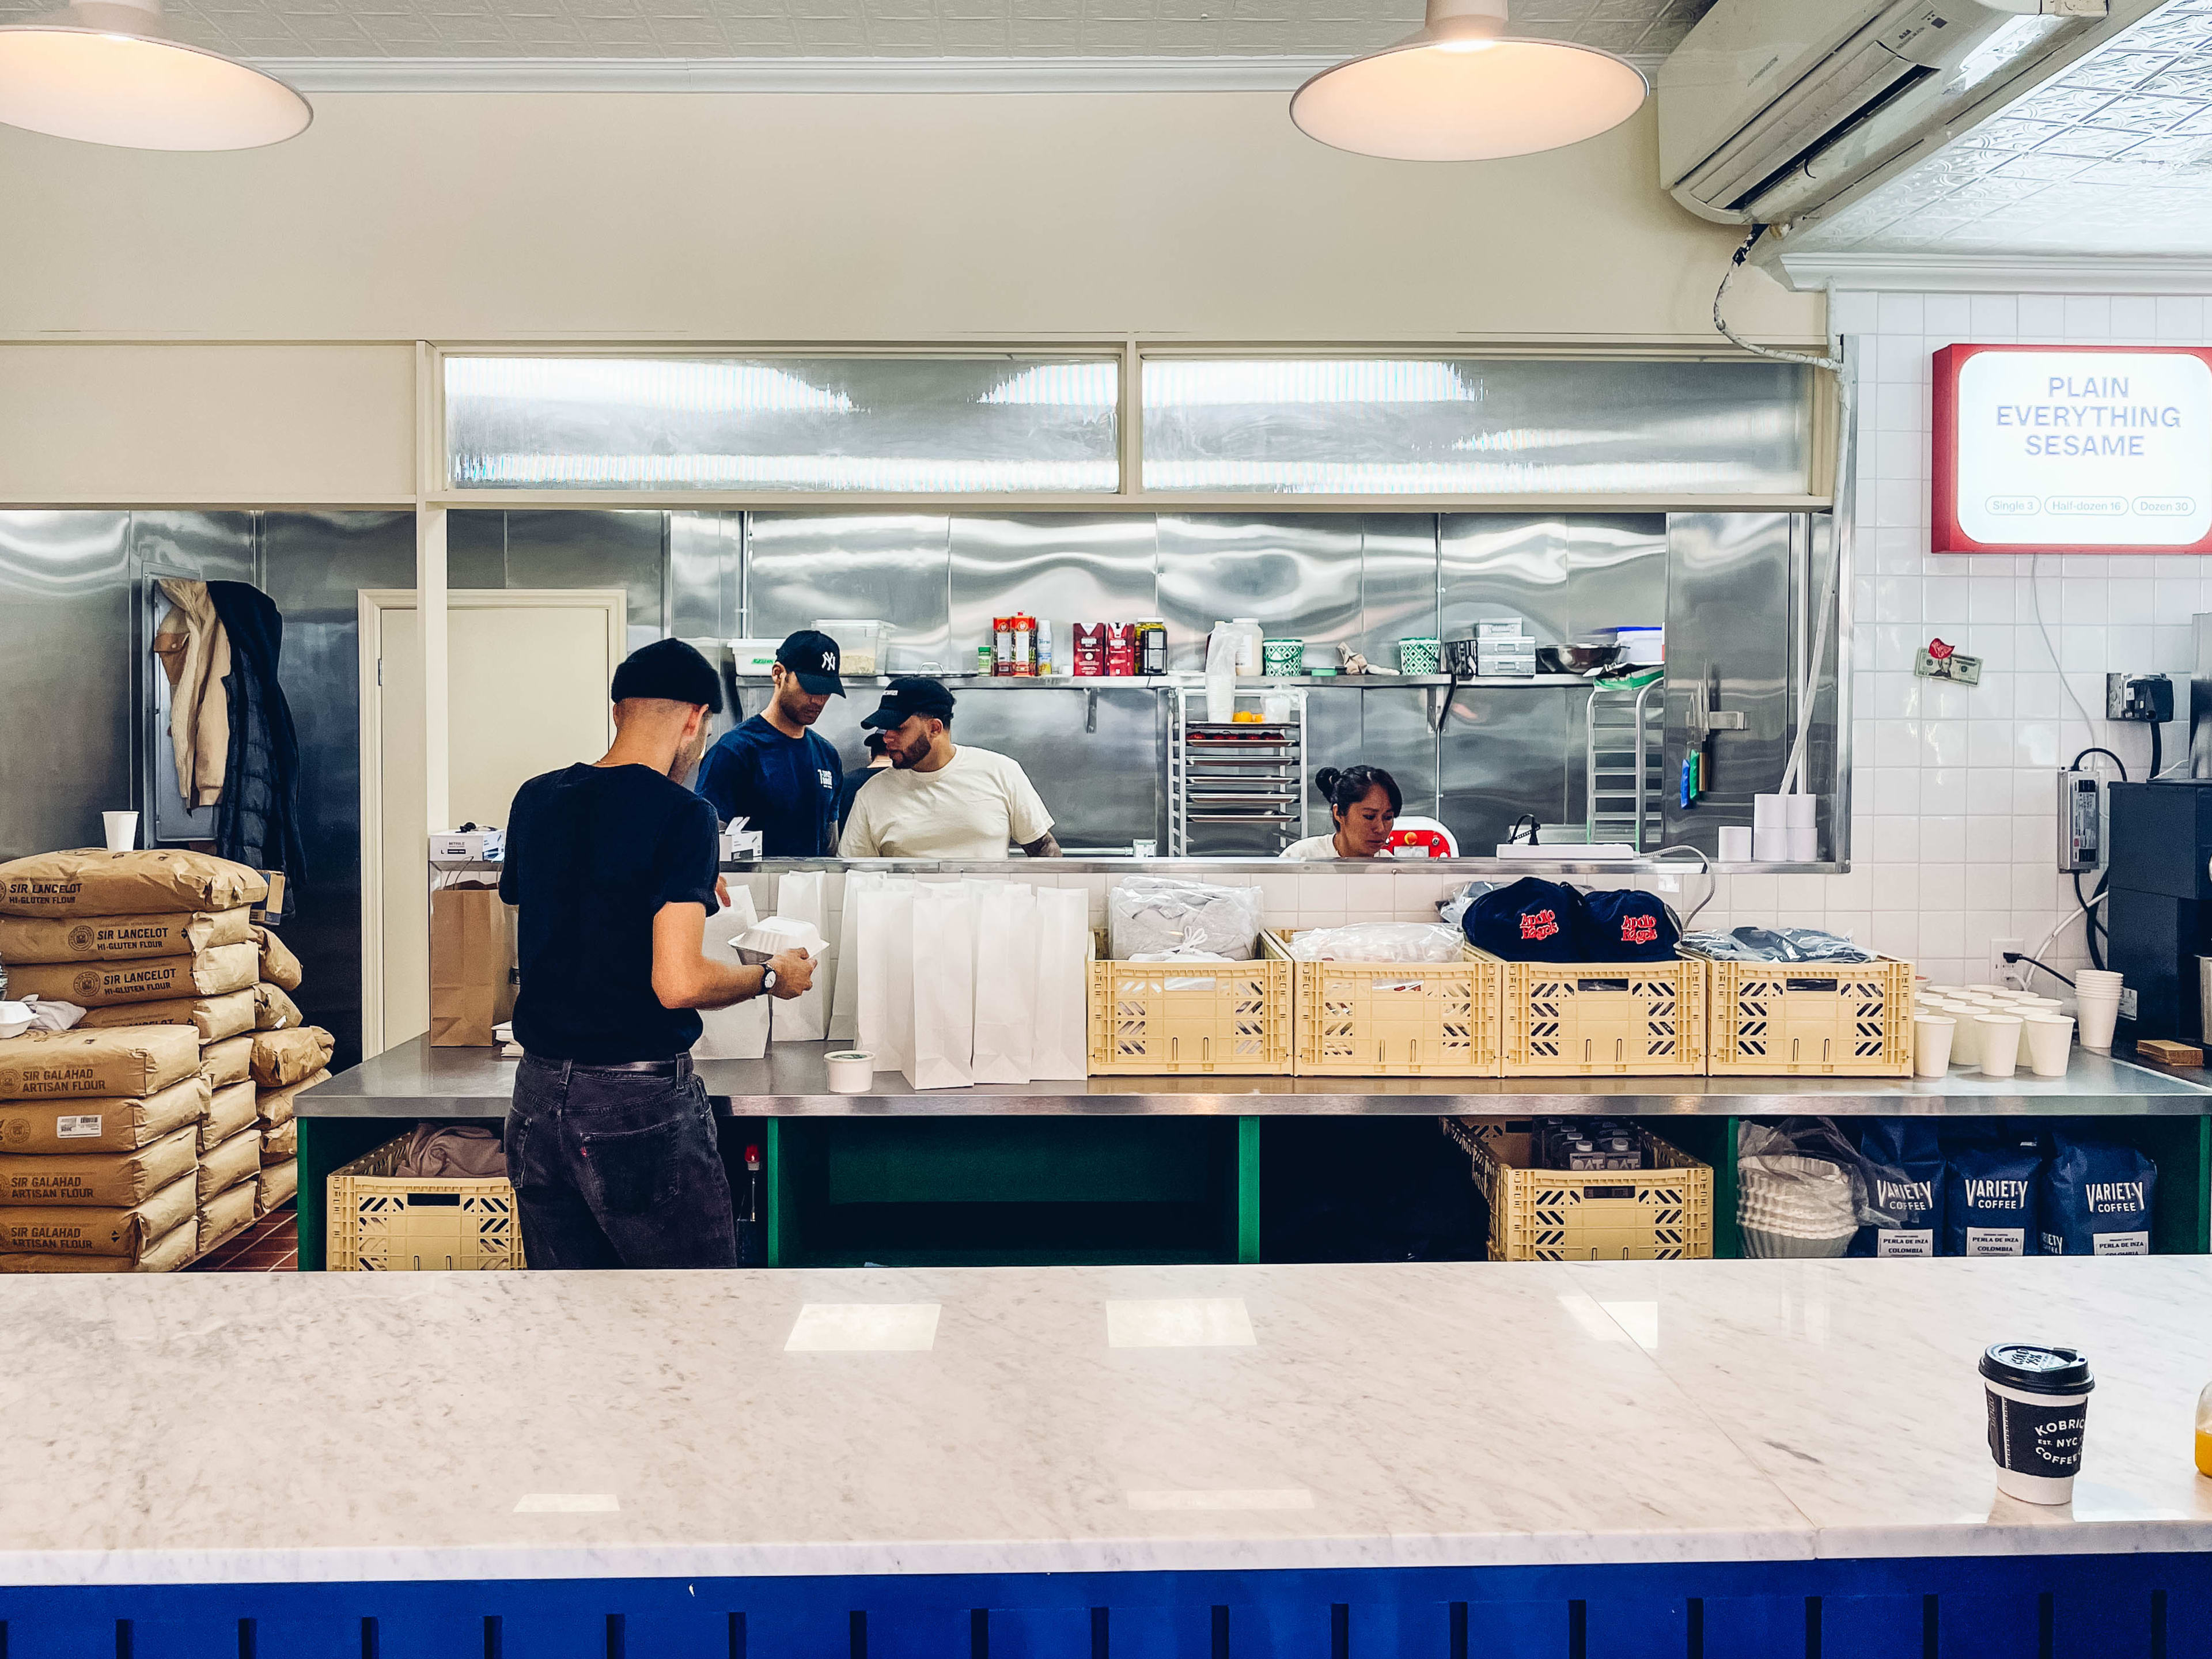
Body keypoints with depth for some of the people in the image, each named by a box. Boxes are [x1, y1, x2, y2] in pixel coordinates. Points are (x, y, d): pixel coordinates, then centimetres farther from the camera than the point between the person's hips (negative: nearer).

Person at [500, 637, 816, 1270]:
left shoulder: (535, 799, 8)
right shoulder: (681, 815, -13)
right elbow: (679, 983, -20)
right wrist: (773, 976, -2)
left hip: (537, 1096, 7)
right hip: (641, 1100, -7)